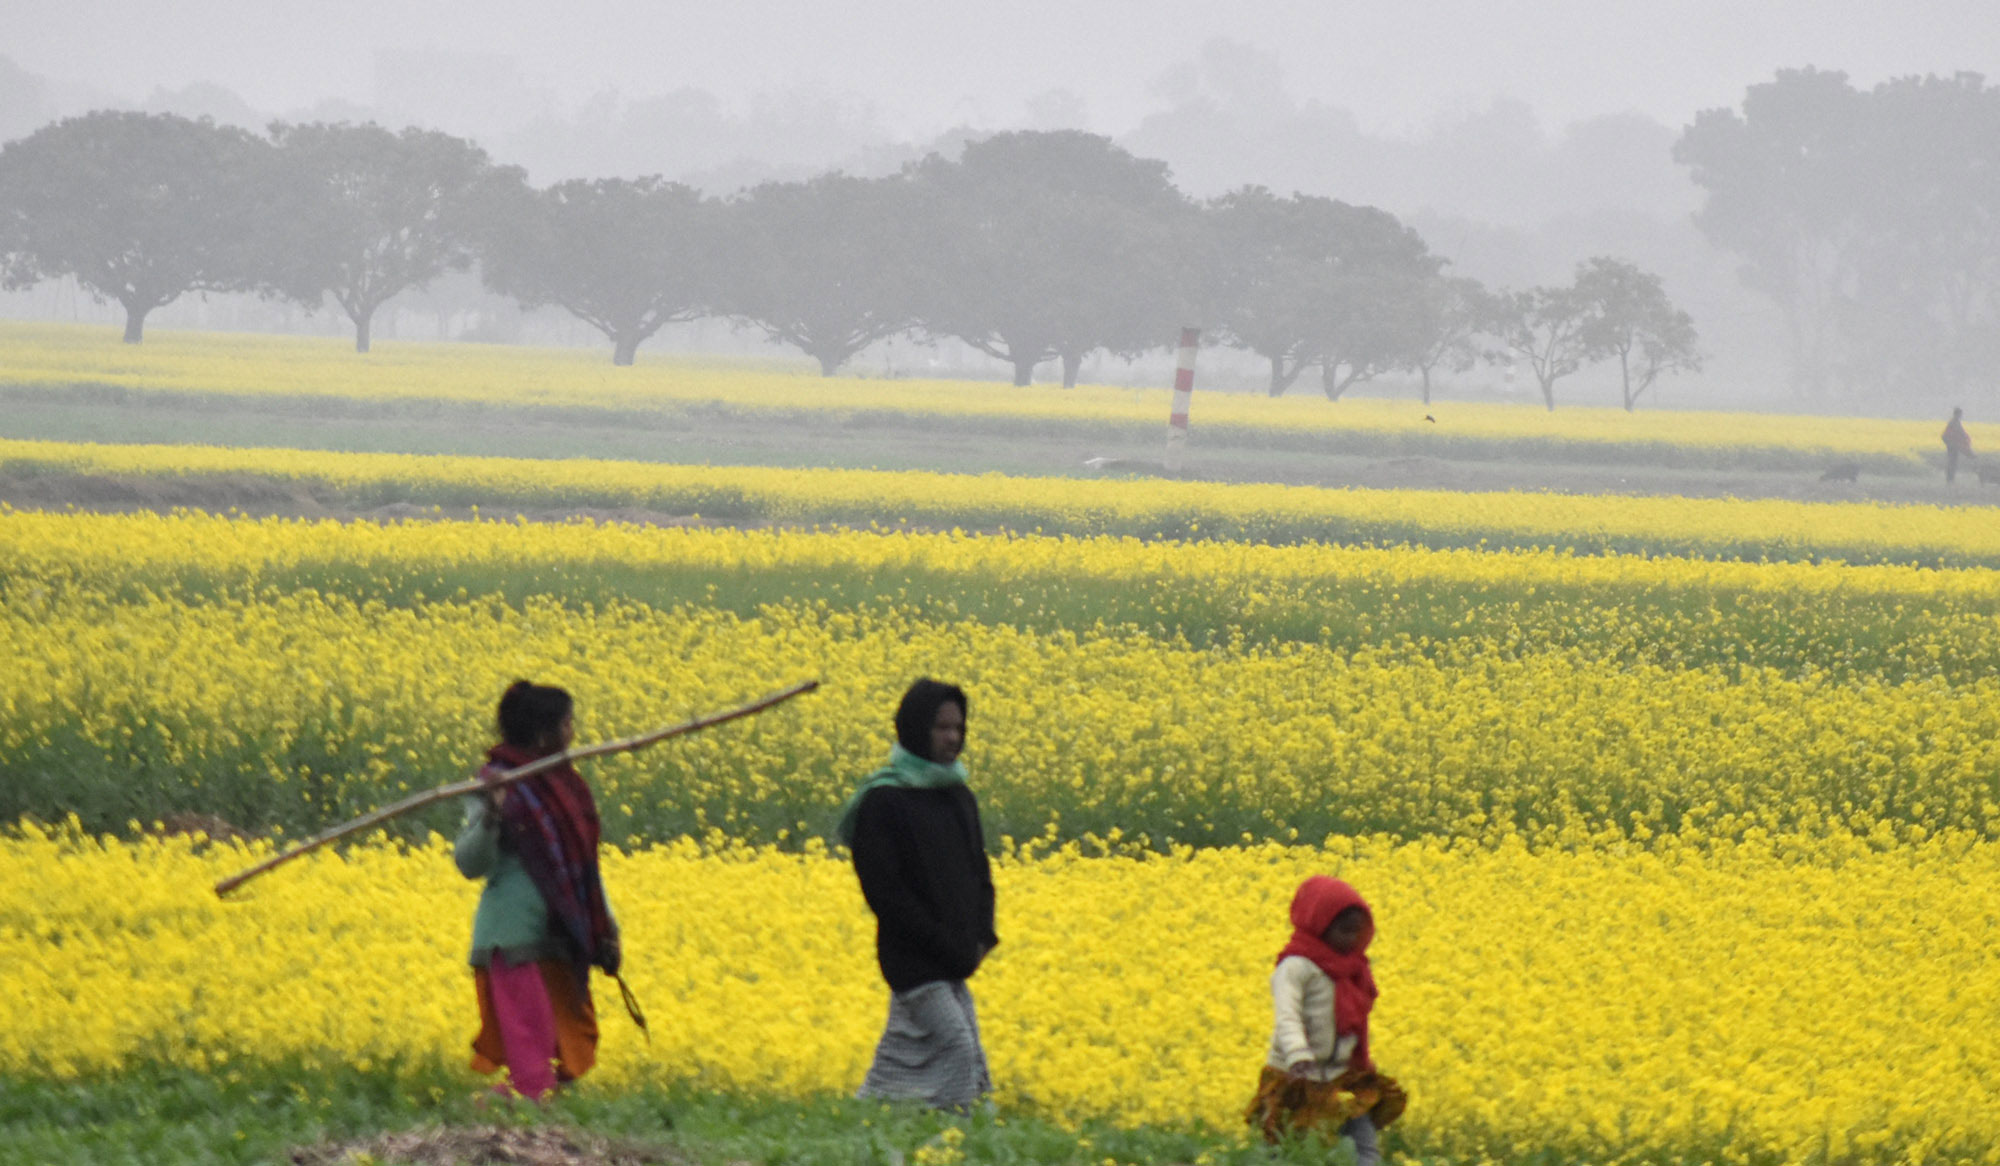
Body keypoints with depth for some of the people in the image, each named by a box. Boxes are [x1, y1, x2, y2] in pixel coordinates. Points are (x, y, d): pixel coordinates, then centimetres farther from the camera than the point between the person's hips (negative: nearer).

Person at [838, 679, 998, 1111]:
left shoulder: (959, 798, 13)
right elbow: (884, 891, -15)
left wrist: (981, 936, -1)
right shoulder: (883, 802, -10)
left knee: (900, 1061, 8)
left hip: (954, 960, 7)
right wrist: (949, 946, -16)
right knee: (959, 1055, -14)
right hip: (914, 961, -7)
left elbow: (979, 870, 18)